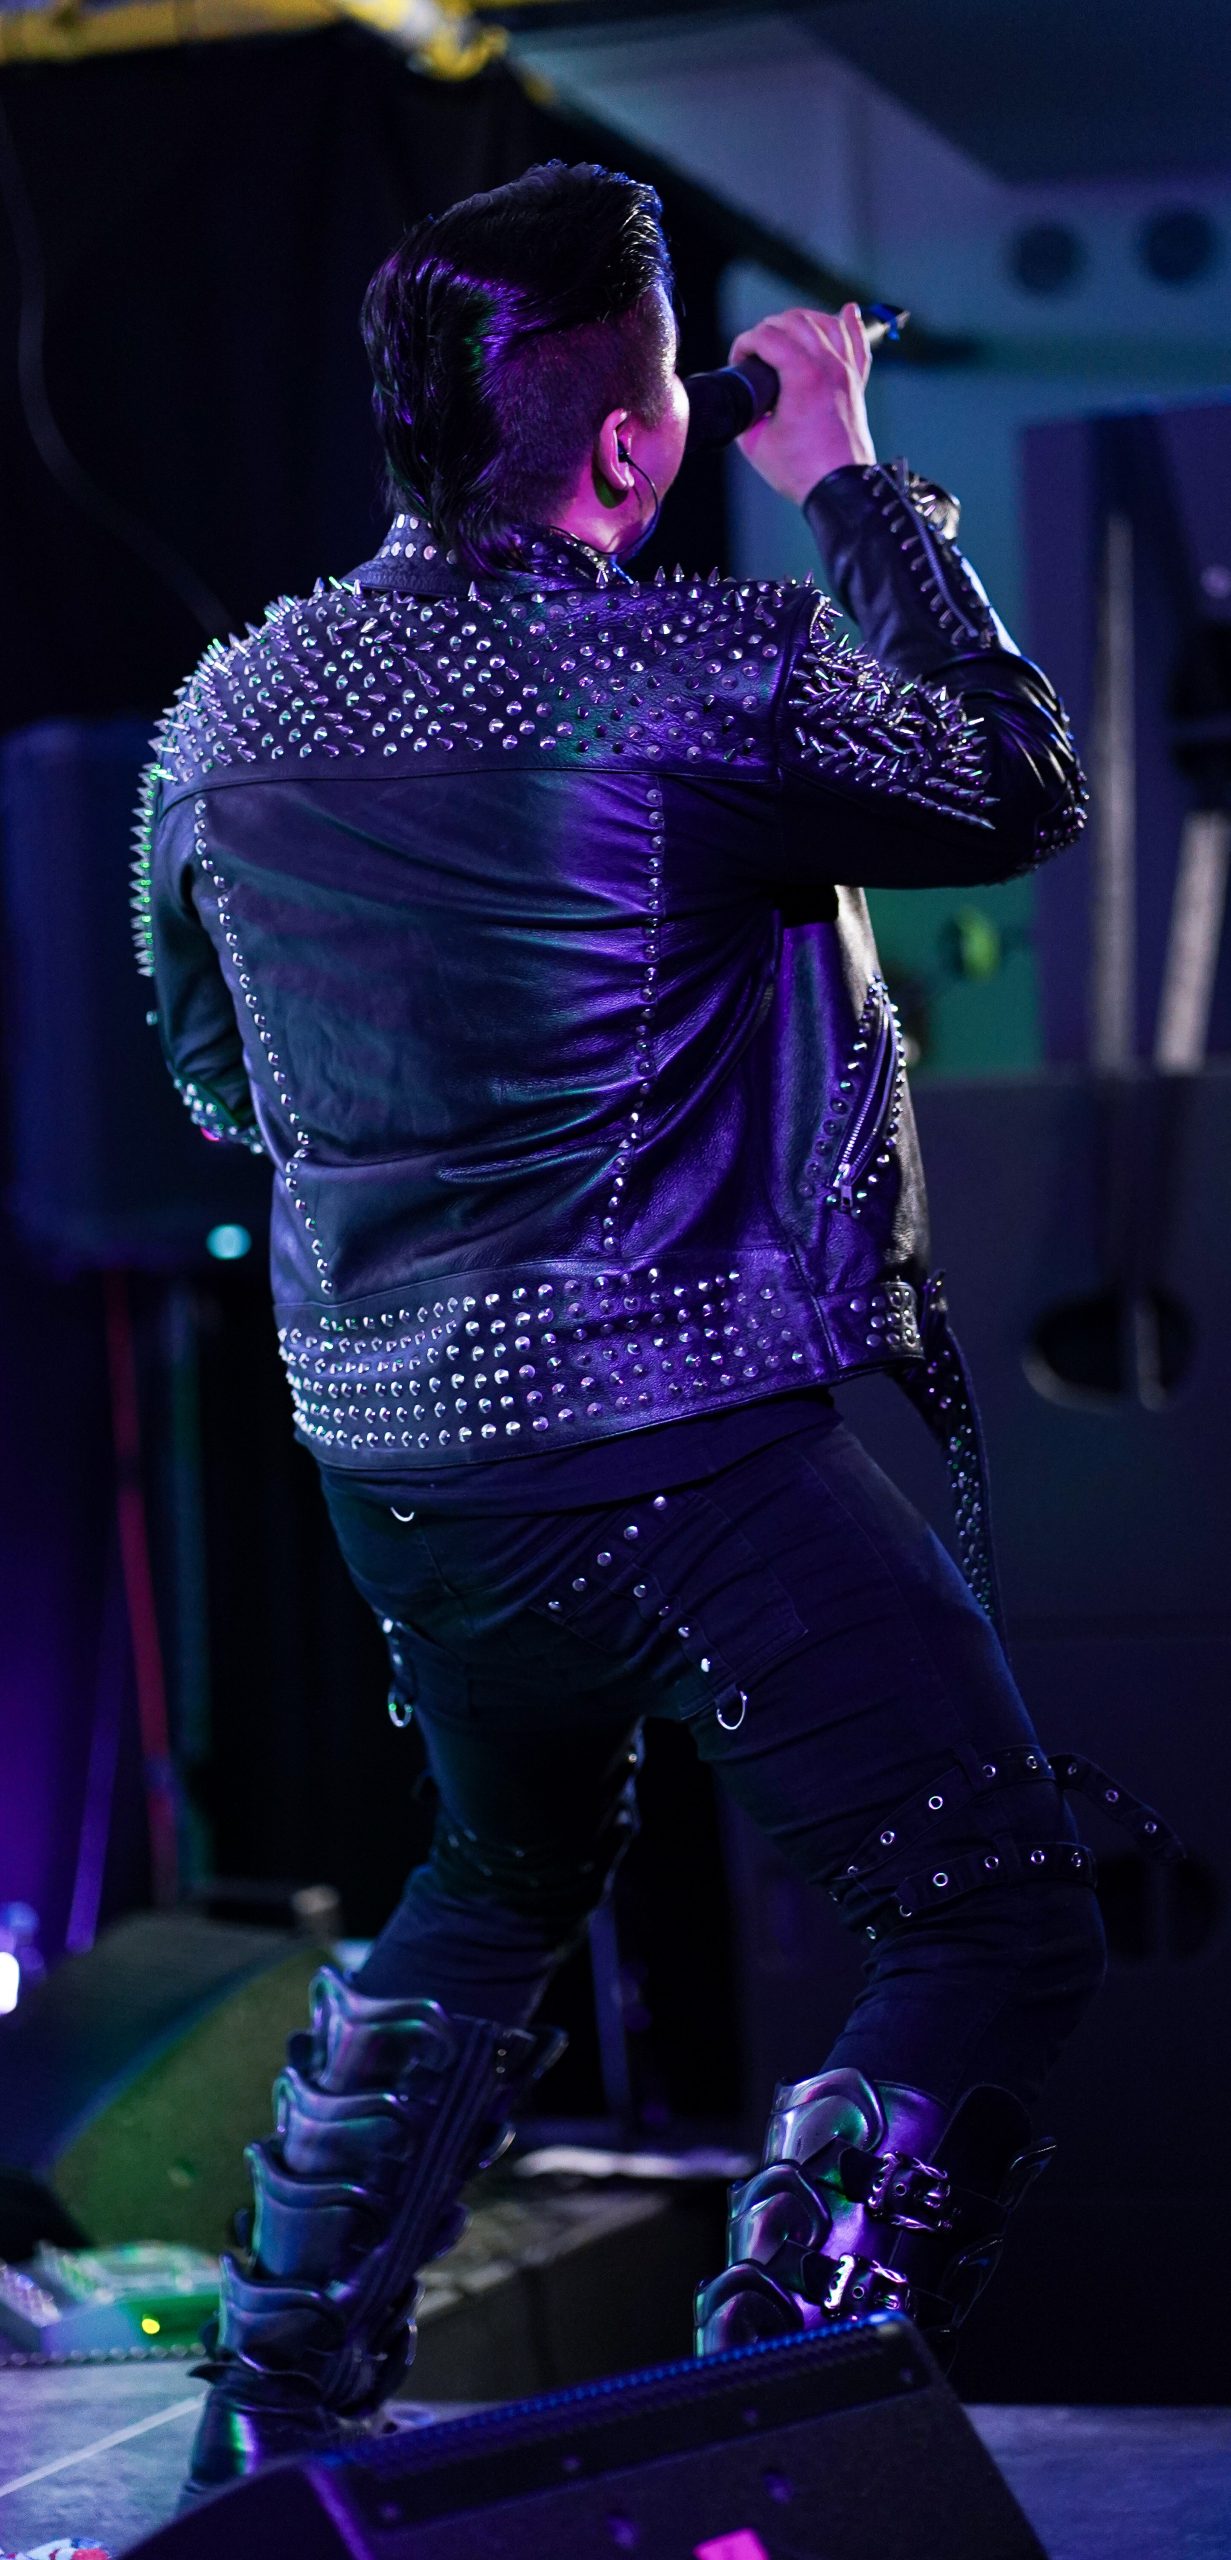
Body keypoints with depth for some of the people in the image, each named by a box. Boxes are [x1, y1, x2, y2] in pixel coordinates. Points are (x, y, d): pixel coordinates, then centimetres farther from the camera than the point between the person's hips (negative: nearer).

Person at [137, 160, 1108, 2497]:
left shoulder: (226, 711, 5)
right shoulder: (706, 678, -14)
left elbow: (219, 1080, 18)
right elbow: (1021, 791, 3)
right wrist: (855, 484, 11)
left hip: (395, 1450, 7)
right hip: (703, 1445, -7)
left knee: (504, 1882, 30)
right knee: (996, 1942, 3)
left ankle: (274, 2406, 32)